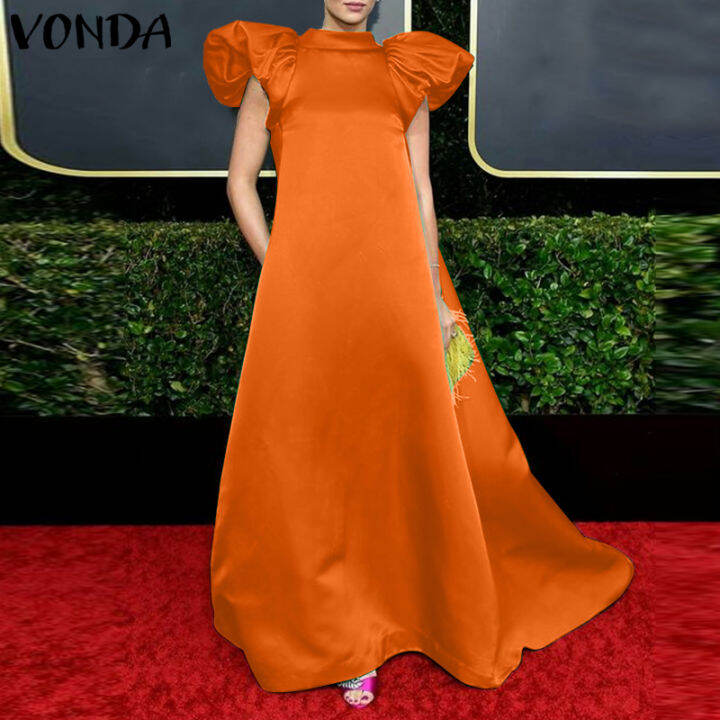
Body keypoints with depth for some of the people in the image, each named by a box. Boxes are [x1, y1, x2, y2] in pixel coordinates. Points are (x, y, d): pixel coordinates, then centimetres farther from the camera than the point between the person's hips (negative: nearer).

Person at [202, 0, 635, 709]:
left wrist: (433, 296, 3)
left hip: (394, 272, 2)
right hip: (304, 281, -1)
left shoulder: (407, 71, 17)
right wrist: (281, 277, -2)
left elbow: (421, 191, 11)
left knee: (409, 444, 4)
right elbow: (240, 181, 9)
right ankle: (333, 634, 19)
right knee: (309, 450, 2)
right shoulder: (275, 63, 12)